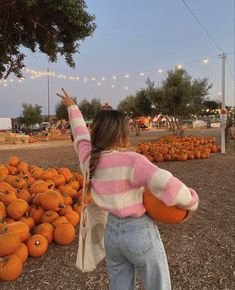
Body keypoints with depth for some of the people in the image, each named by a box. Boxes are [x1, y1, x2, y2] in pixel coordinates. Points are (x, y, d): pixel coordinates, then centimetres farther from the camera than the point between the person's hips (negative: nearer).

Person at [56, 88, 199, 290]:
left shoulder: (88, 158, -7)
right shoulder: (131, 162, -25)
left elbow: (80, 133, 11)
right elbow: (166, 184, -34)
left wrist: (72, 107, 27)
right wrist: (191, 202, -15)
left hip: (111, 232, 6)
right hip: (140, 233, -5)